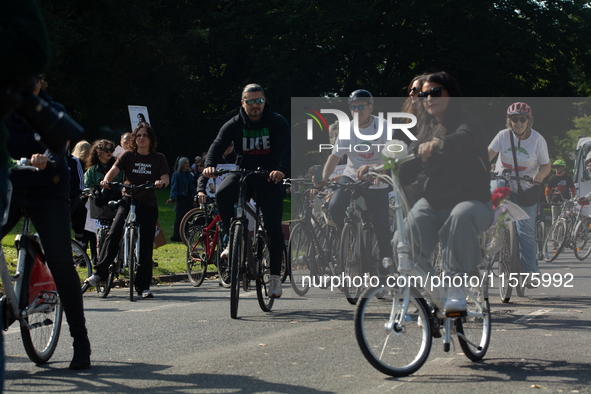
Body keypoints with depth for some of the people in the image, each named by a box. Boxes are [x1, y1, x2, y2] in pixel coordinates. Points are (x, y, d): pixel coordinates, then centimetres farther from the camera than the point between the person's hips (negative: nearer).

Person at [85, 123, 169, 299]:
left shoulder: (158, 159, 5)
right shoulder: (128, 156, 4)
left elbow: (165, 179, -5)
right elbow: (114, 169, -9)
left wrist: (161, 182, -30)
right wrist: (106, 180, -30)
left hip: (148, 205, 0)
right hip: (128, 201, 0)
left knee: (146, 245, -1)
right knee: (113, 234, -20)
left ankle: (143, 286, 7)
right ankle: (99, 272, -18)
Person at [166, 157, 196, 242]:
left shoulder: (189, 175, 18)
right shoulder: (176, 174, 1)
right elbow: (174, 187, -7)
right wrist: (172, 198, -19)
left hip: (189, 199, 6)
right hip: (180, 199, -6)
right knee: (179, 217, -9)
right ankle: (176, 236, -8)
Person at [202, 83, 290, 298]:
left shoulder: (277, 122, -9)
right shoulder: (235, 124, -4)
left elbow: (287, 147, -23)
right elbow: (218, 145, -15)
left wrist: (282, 170, -44)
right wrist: (210, 165, -38)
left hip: (269, 177, -2)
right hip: (243, 173, 2)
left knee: (274, 228, -8)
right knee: (222, 193, -31)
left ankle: (275, 276, 4)